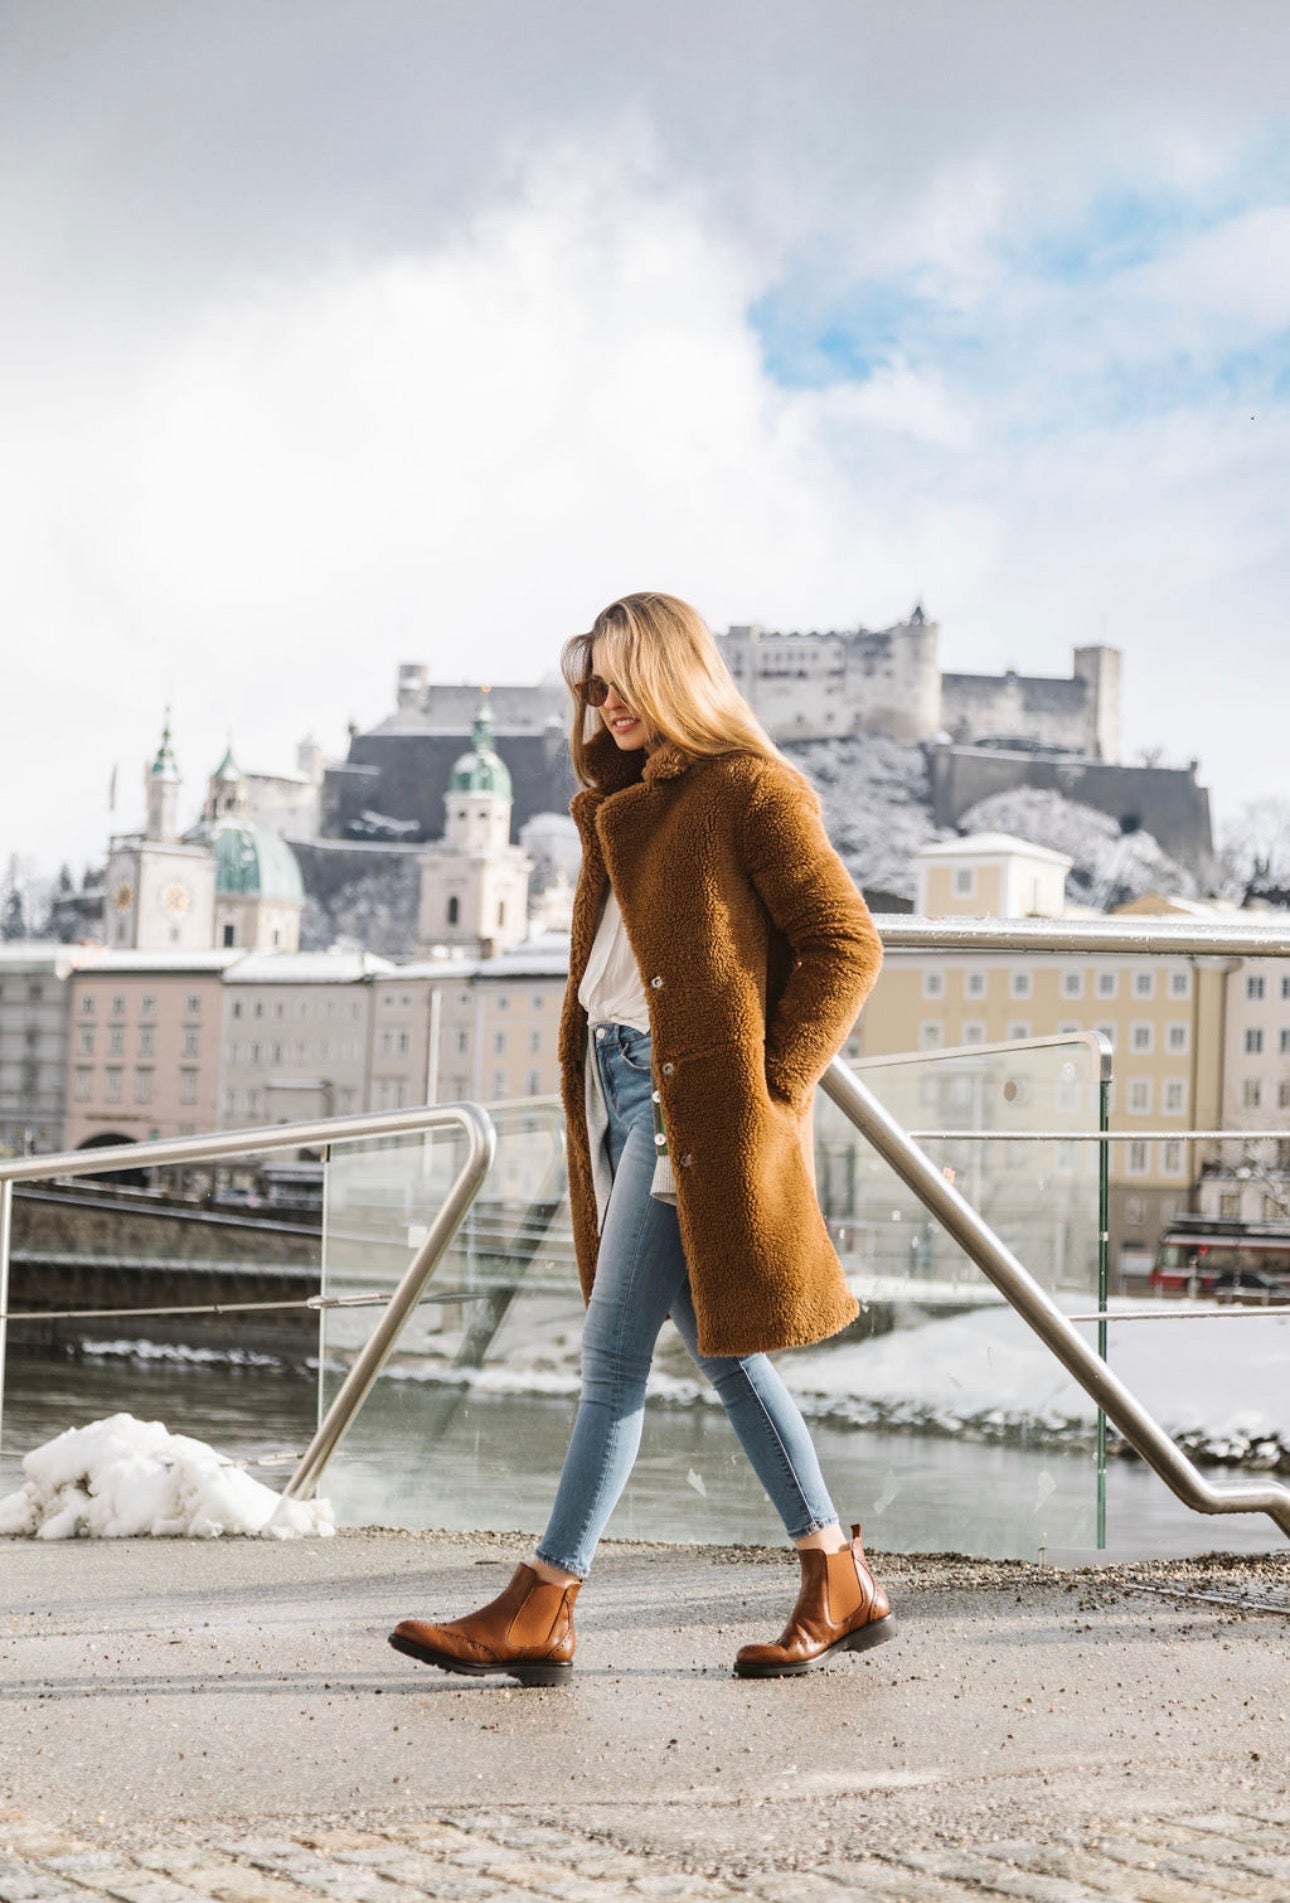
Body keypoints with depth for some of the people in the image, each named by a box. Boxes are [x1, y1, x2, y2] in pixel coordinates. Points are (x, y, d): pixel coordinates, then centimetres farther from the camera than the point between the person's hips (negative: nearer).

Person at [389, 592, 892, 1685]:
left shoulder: (752, 792, -7)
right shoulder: (624, 799, 19)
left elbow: (847, 946, -10)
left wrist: (770, 1085, -12)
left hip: (697, 1097, -9)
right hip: (623, 1089, 9)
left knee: (616, 1355, -8)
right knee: (718, 1345, 9)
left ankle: (541, 1609, -5)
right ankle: (841, 1586, 16)